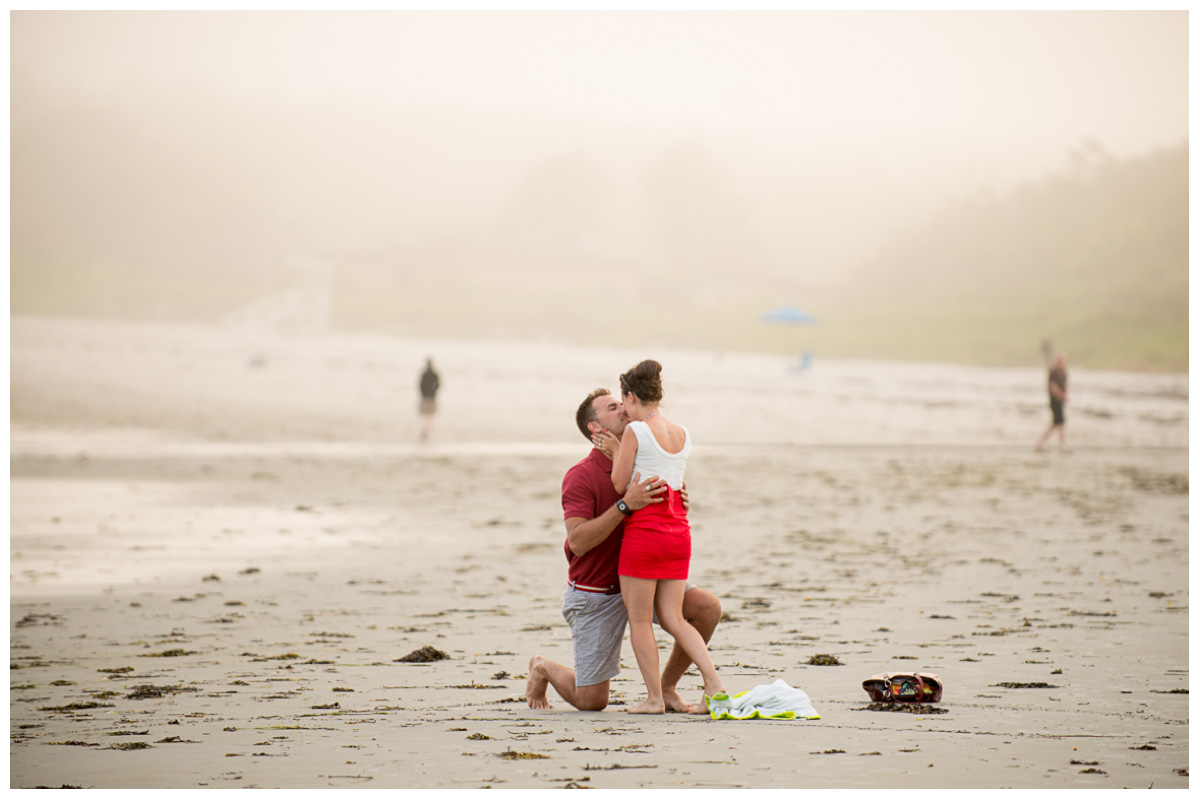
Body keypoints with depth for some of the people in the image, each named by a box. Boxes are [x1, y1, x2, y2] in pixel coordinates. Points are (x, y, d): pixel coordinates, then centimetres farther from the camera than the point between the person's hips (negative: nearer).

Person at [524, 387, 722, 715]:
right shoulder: (580, 476, -17)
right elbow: (578, 541, -28)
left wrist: (680, 505, -14)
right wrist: (626, 505, -36)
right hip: (595, 594, -5)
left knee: (708, 606, -16)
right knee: (591, 701, -4)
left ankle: (666, 687, 1)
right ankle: (543, 669, 30)